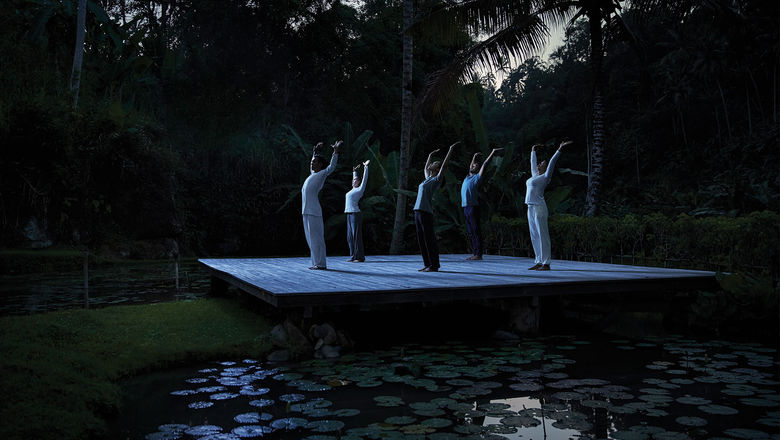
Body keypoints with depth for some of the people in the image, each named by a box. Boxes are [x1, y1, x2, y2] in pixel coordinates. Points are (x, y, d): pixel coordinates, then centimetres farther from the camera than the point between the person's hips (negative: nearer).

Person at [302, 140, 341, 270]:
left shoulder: (323, 174, -1)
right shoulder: (312, 174, 21)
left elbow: (332, 166, -13)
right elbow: (312, 165, 40)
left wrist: (335, 151, -15)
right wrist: (316, 152, 46)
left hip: (314, 212, -9)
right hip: (306, 211, 9)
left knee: (316, 238, -8)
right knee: (310, 238, 10)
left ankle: (321, 264, -5)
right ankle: (316, 263, 16)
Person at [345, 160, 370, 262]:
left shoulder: (360, 189, -2)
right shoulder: (353, 189, 19)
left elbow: (365, 178, -6)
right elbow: (355, 178, 36)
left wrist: (366, 167, -3)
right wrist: (354, 171, 45)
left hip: (355, 214, -9)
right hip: (349, 215, 9)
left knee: (356, 236, -9)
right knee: (350, 237, 8)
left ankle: (360, 257, -7)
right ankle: (353, 256, 12)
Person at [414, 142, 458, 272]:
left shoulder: (437, 179, -1)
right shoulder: (428, 178, 20)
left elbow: (445, 164, -8)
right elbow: (426, 168, 39)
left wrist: (451, 149, -6)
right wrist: (430, 155, 46)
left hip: (426, 212, -8)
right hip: (418, 211, 8)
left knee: (429, 240, -5)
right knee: (421, 241, 9)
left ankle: (434, 266, 0)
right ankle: (428, 264, 15)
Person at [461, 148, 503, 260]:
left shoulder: (477, 177, -1)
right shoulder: (468, 176, 18)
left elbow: (484, 165, -3)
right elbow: (471, 166, 35)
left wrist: (492, 153, 0)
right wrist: (475, 156, 40)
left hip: (473, 207, -8)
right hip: (466, 207, 8)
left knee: (476, 231, -6)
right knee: (471, 232, 8)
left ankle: (478, 254, -6)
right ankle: (474, 253, 12)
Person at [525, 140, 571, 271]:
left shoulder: (546, 176, -3)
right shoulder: (535, 175, 17)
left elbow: (552, 162, -12)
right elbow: (533, 162, 32)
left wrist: (559, 149, -17)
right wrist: (533, 151, 43)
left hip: (539, 208, -9)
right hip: (531, 208, 9)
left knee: (543, 235, -6)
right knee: (534, 236, 9)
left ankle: (546, 263, -4)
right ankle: (539, 262, 14)